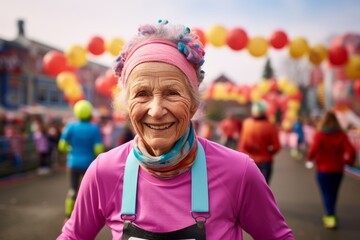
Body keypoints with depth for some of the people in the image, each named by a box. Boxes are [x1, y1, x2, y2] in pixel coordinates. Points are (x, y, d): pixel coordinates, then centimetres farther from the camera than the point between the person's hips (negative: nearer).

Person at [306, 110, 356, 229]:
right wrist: (349, 161, 8)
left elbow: (314, 148, -25)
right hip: (338, 170, 4)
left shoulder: (319, 134, -10)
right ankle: (329, 215, 33)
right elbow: (351, 151, -11)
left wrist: (309, 159, -7)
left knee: (326, 194, 3)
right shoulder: (341, 135, -2)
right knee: (333, 194, 19)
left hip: (323, 170, -4)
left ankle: (331, 217, -8)